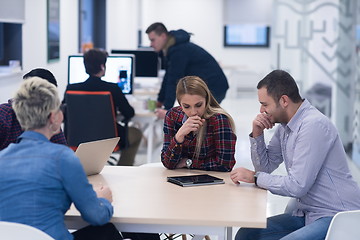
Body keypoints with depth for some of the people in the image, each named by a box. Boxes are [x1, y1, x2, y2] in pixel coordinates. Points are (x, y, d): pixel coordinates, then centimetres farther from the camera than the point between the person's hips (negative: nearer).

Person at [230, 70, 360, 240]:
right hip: (306, 213, 9)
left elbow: (297, 186, -23)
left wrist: (254, 177, -10)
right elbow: (265, 166, 19)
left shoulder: (314, 125, -20)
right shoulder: (284, 127, 10)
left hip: (337, 217, -9)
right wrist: (257, 135, 3)